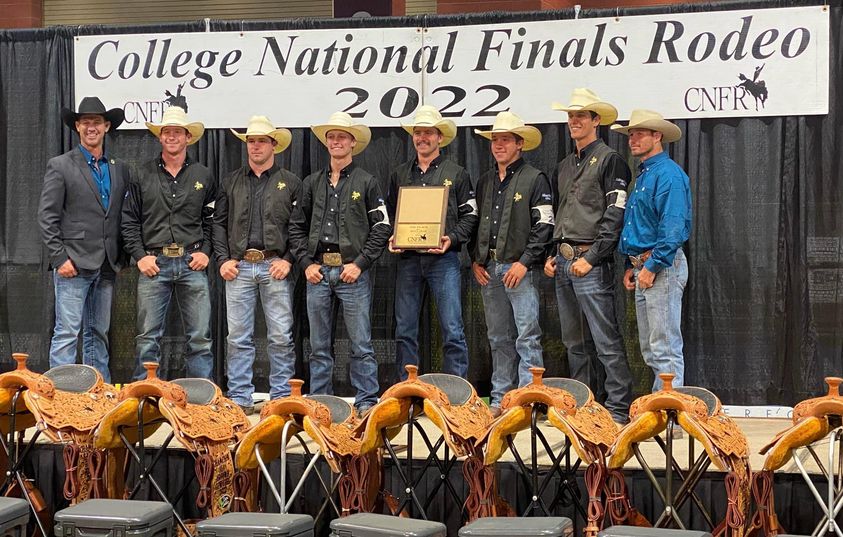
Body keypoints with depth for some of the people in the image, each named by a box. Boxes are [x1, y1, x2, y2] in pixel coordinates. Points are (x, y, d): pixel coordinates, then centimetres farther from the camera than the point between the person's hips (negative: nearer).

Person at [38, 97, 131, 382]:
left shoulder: (120, 169, 14)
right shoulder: (60, 166, -1)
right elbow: (47, 217, -5)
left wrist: (120, 258, 8)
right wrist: (60, 258, -12)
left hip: (106, 267, 5)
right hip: (74, 263, -5)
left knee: (99, 333, 10)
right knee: (67, 332, -7)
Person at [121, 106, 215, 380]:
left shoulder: (203, 176, 11)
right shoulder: (143, 175, 8)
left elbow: (212, 220, 14)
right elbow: (129, 221, 8)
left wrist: (205, 251, 0)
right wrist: (140, 256, -2)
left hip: (192, 264, 1)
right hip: (154, 263, -1)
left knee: (200, 337, 1)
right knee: (148, 337, 0)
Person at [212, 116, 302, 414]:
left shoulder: (290, 183, 9)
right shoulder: (231, 182, 15)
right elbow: (218, 223, 13)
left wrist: (289, 260, -7)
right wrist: (223, 259, 2)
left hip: (275, 267, -2)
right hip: (239, 267, 2)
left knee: (281, 337, -2)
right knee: (238, 336, 1)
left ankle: (281, 398, 5)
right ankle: (240, 399, 6)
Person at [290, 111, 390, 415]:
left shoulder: (366, 182, 3)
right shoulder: (312, 183, 13)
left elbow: (381, 229, -1)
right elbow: (297, 227, 15)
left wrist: (360, 264, -9)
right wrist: (306, 263, 3)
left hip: (353, 272, -3)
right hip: (318, 271, 3)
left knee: (361, 344, -3)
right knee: (319, 345, 7)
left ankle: (366, 401, 2)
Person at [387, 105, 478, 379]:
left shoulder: (456, 173, 7)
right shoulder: (400, 174, 16)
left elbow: (470, 216, 3)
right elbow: (389, 214, 19)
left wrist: (452, 239, -13)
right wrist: (392, 239, 0)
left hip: (443, 257, -3)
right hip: (408, 258, 3)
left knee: (452, 330, -6)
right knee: (404, 332, 4)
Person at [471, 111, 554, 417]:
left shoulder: (534, 179, -1)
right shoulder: (485, 182, 17)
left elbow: (544, 225, -8)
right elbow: (474, 223, 21)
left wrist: (524, 262, -14)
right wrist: (476, 260, 8)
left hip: (520, 268, -6)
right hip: (488, 269, 6)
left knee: (527, 338, -8)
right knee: (499, 339, 10)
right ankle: (500, 400, 14)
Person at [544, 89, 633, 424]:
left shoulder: (609, 160, -4)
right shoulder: (564, 167, 21)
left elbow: (615, 216, -11)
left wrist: (591, 257, -16)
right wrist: (551, 255, 13)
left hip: (591, 264, -8)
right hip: (563, 261, 8)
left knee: (606, 341, -10)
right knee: (575, 343, 11)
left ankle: (619, 408, -9)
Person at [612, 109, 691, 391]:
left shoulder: (668, 174, -12)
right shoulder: (642, 175, 19)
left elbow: (673, 227, -20)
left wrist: (652, 266, -20)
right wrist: (631, 267, 16)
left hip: (662, 267, -10)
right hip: (643, 267, 10)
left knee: (665, 347, -8)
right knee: (650, 349, 12)